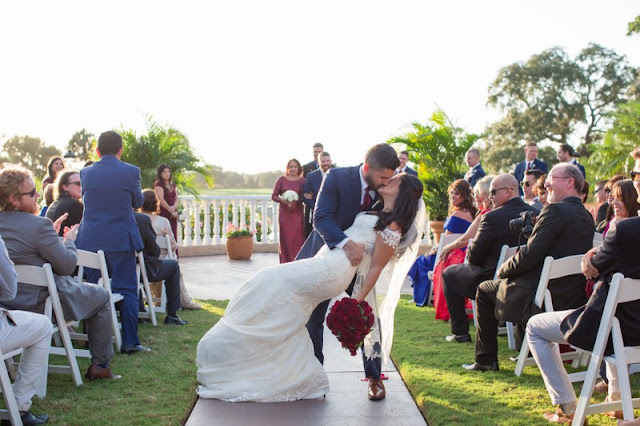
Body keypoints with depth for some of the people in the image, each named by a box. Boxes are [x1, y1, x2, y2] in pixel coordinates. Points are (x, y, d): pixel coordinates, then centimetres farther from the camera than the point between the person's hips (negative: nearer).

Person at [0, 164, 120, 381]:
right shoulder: (39, 225, -25)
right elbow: (67, 265, -18)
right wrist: (69, 239, 0)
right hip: (40, 302, -8)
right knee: (102, 297, 15)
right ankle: (100, 364, 20)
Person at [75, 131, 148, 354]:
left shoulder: (86, 173, 2)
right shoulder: (131, 172, -5)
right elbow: (138, 202, 8)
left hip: (90, 240, 2)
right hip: (121, 239, -2)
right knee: (126, 290, 3)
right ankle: (129, 342, 3)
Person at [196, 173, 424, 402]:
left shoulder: (392, 226, -10)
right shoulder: (381, 216, 16)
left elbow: (375, 268, -12)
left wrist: (356, 304, -14)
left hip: (328, 272, -9)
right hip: (324, 269, 9)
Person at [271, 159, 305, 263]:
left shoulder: (302, 181, 5)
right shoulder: (281, 179, 4)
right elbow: (274, 196, 4)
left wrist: (298, 201, -11)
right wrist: (282, 200, -14)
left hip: (298, 213, 1)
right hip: (284, 213, 0)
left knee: (298, 239, -4)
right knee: (286, 239, -3)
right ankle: (286, 263, 4)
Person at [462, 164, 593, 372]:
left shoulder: (555, 210, -18)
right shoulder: (587, 217, 9)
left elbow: (529, 255, -21)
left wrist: (503, 270, -4)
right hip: (573, 298, 9)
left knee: (484, 290, 12)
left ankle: (486, 360, 16)